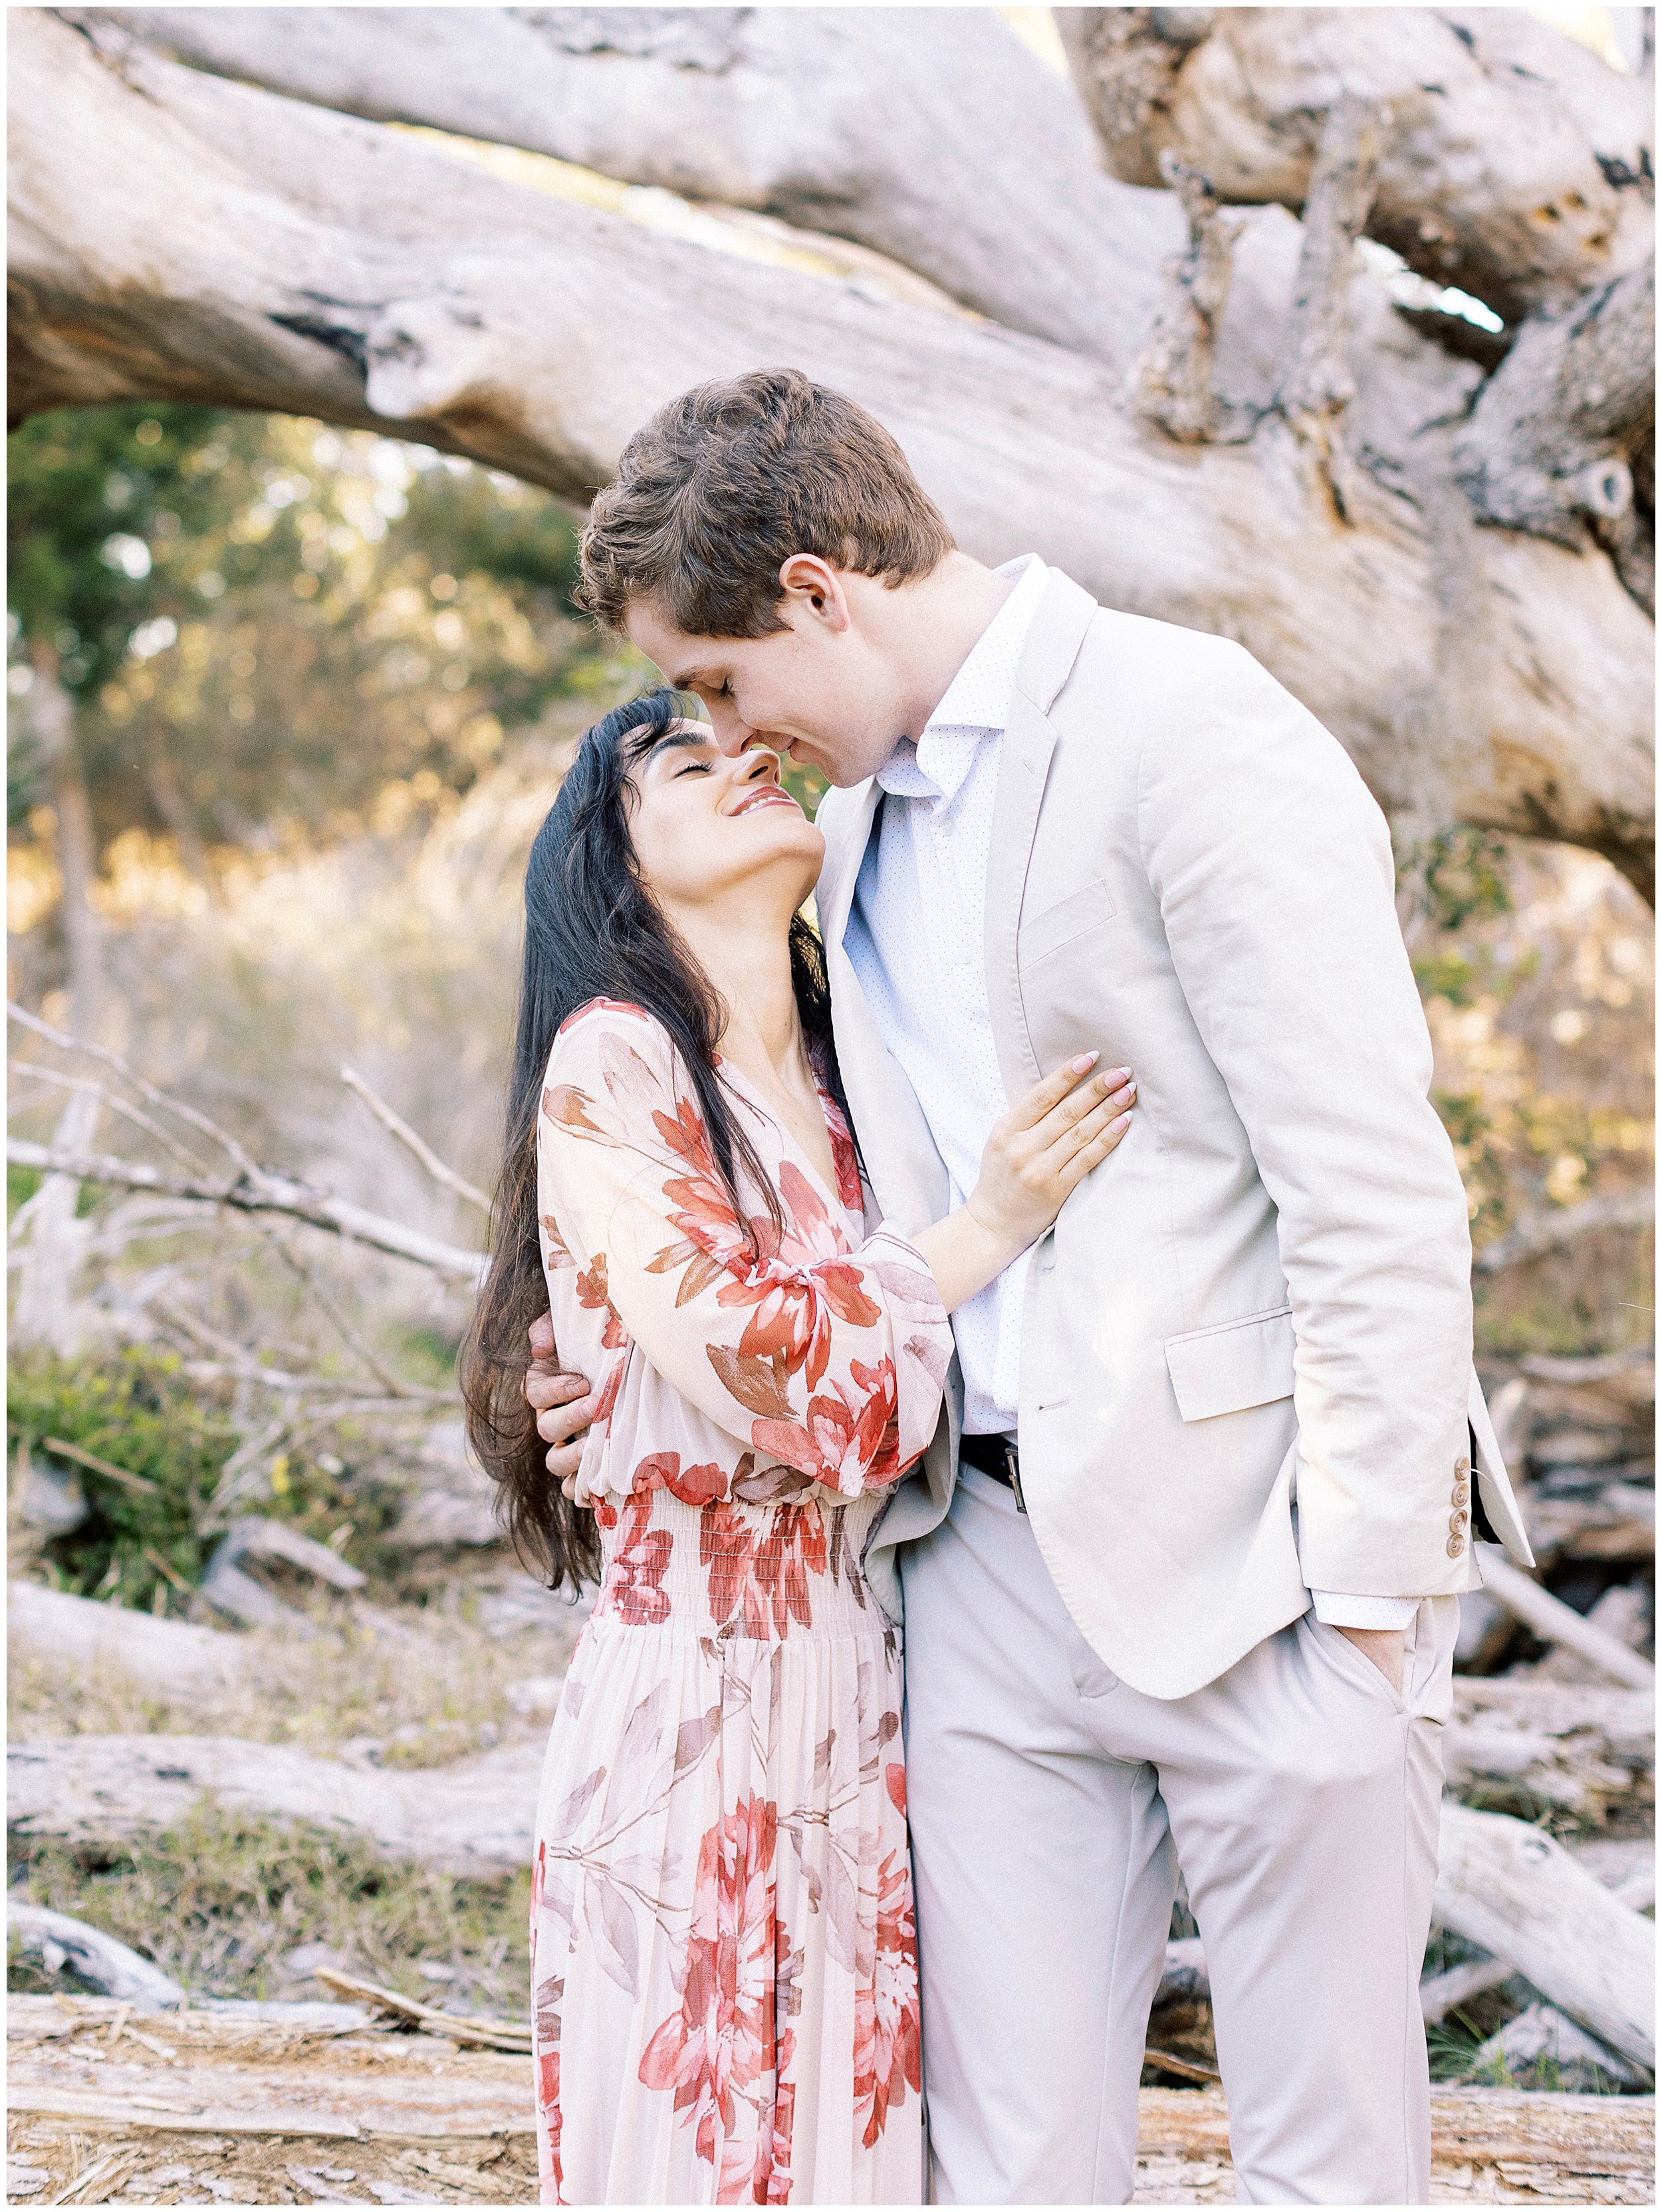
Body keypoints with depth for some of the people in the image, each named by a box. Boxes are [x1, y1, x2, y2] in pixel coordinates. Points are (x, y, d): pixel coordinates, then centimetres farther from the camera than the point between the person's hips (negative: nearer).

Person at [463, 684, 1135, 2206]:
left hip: (867, 1718, 6)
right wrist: (985, 1231, -10)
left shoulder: (846, 1096, 14)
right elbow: (751, 1356, -16)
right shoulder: (611, 1065, -6)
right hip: (697, 1717, -6)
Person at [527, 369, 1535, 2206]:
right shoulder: (867, 814, 16)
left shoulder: (1189, 730, -11)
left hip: (1253, 1557, -7)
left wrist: (1367, 1594, -17)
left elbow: (1377, 1197, -15)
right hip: (993, 1554, 7)